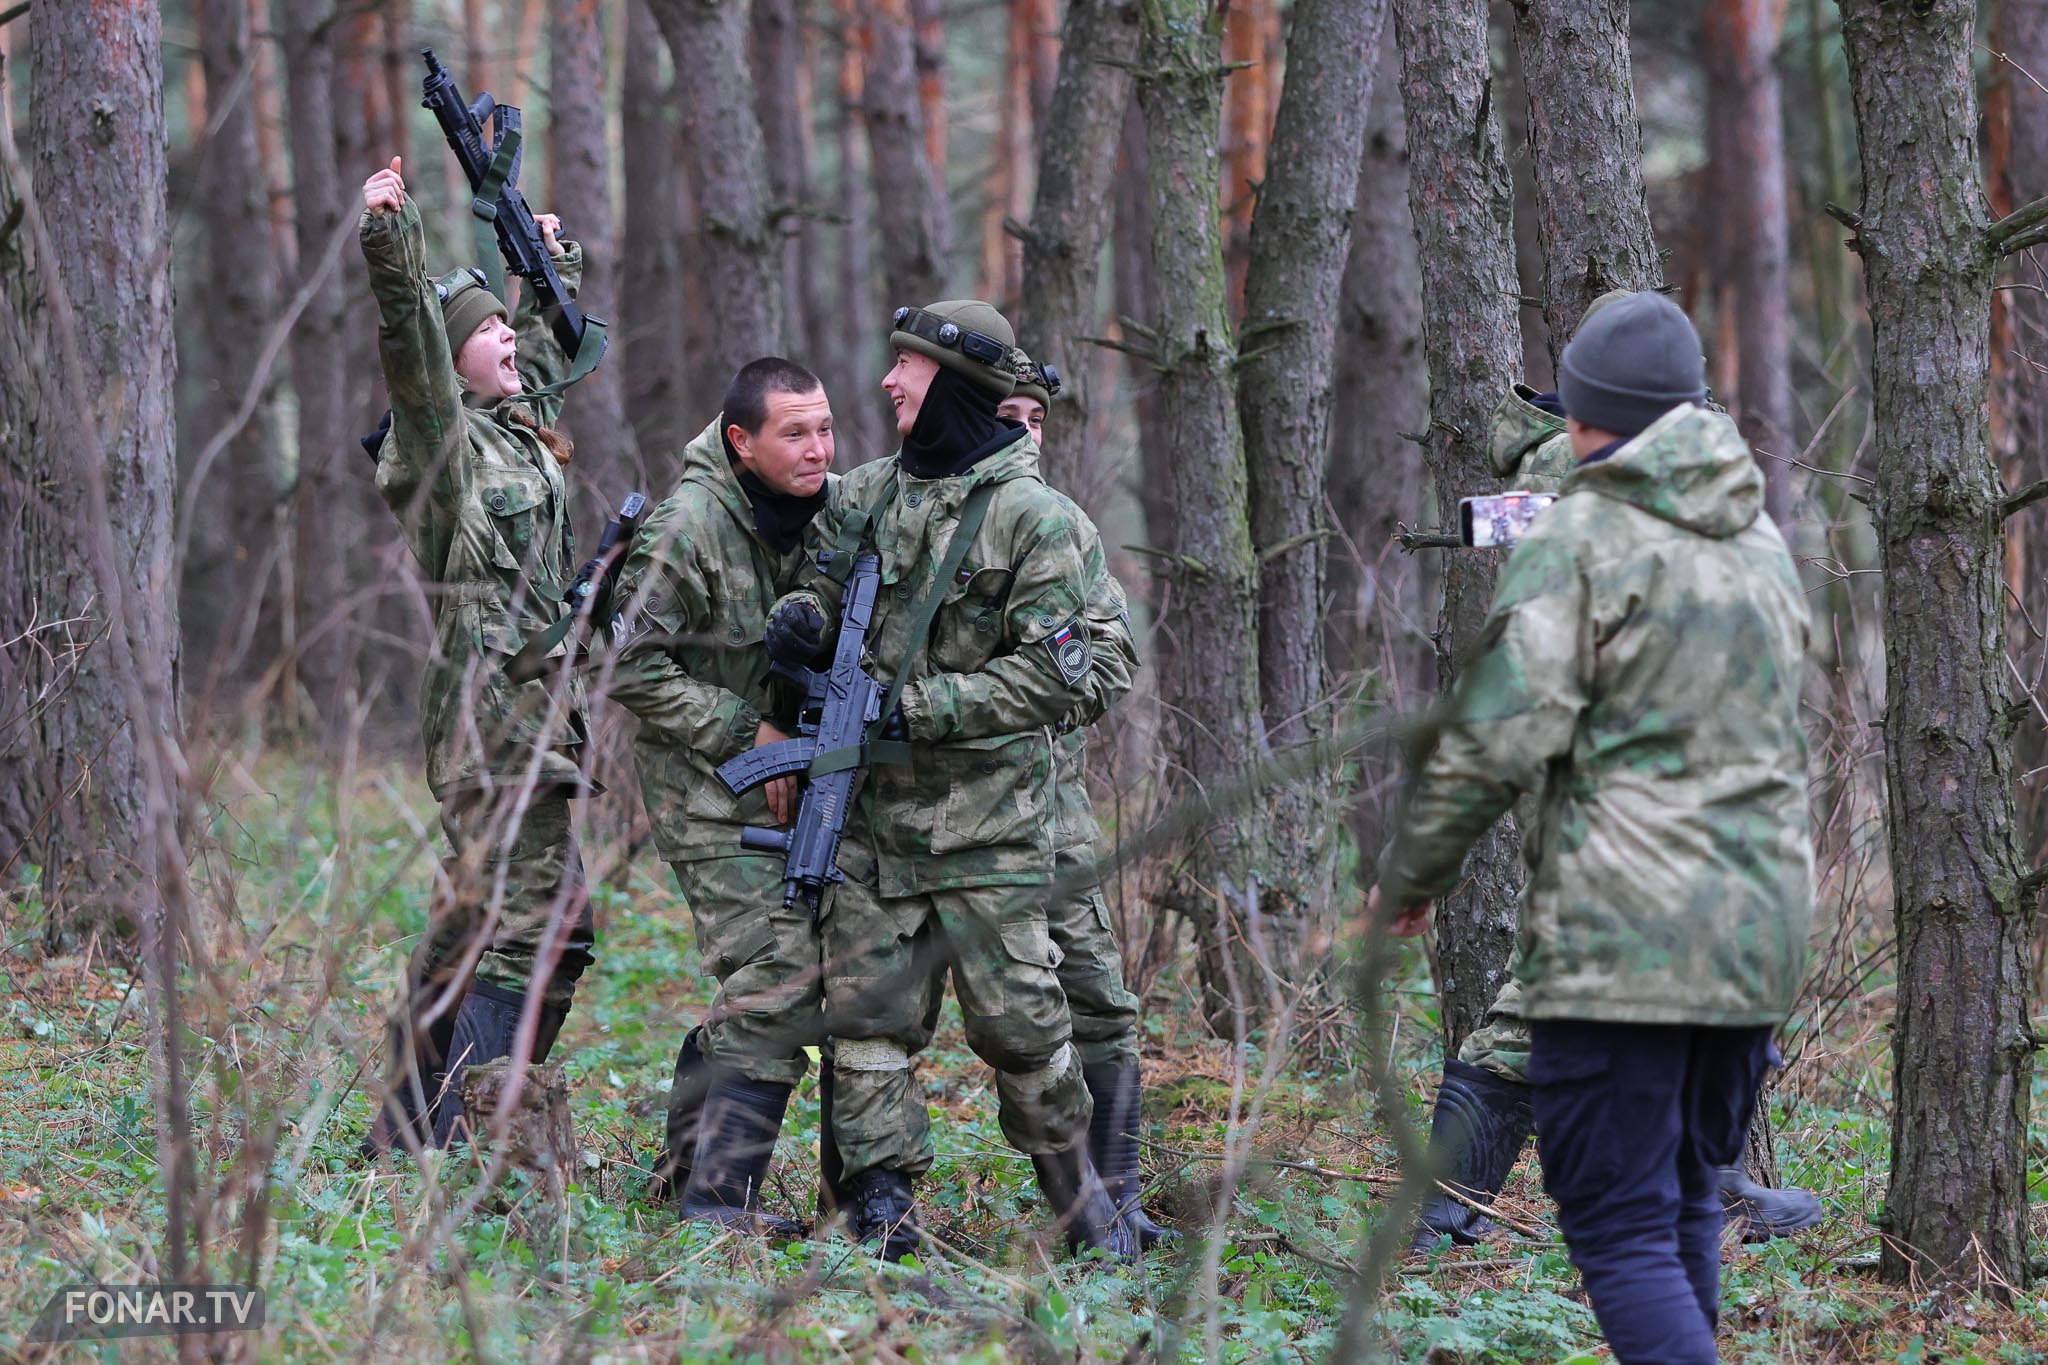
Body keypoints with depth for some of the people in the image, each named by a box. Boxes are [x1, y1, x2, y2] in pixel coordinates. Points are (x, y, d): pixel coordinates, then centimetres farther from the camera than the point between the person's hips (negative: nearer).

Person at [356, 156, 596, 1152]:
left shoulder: (519, 425, 16)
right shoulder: (447, 441, -8)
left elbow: (546, 350, 36)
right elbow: (409, 346, -26)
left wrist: (555, 267, 46)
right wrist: (390, 240, -39)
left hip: (526, 716, 10)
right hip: (498, 710, -10)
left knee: (474, 918, 12)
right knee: (539, 924, -15)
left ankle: (406, 1135, 18)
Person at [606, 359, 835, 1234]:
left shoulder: (818, 509, 4)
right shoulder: (688, 527, -19)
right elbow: (635, 672, -16)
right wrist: (747, 732, -18)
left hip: (774, 777, 8)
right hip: (707, 791, -8)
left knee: (757, 986, 12)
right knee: (780, 980, -16)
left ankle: (687, 1164, 23)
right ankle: (719, 1194, -14)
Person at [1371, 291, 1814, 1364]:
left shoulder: (1581, 539, -8)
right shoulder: (1761, 542, 15)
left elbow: (1497, 740, -13)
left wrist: (1407, 879, 1)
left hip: (1620, 933, -7)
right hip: (1759, 929, 7)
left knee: (1621, 1227, -6)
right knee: (1687, 1195, 20)